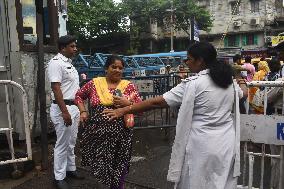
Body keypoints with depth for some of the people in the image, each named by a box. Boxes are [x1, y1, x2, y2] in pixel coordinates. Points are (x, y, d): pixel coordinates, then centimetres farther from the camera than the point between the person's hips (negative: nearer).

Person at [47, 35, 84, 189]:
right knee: (62, 144, 1)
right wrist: (64, 112, -25)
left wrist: (78, 108, 19)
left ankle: (70, 169, 33)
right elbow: (56, 88, -20)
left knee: (71, 142, 18)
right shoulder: (56, 63, -14)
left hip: (74, 107, 9)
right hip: (63, 108, -9)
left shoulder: (68, 62, 14)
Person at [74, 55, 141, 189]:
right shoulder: (94, 83, 5)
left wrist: (127, 103, -14)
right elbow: (79, 95, 20)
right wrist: (83, 111, 6)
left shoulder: (128, 86, 3)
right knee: (99, 166, 6)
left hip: (120, 134, 0)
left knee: (119, 167, 7)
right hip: (97, 133, 1)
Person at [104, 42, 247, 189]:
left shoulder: (193, 84, -16)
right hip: (227, 144, 7)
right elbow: (242, 92, 27)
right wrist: (242, 85, 51)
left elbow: (157, 102, -16)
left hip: (202, 146, -6)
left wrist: (123, 110, -11)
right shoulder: (229, 80, 3)